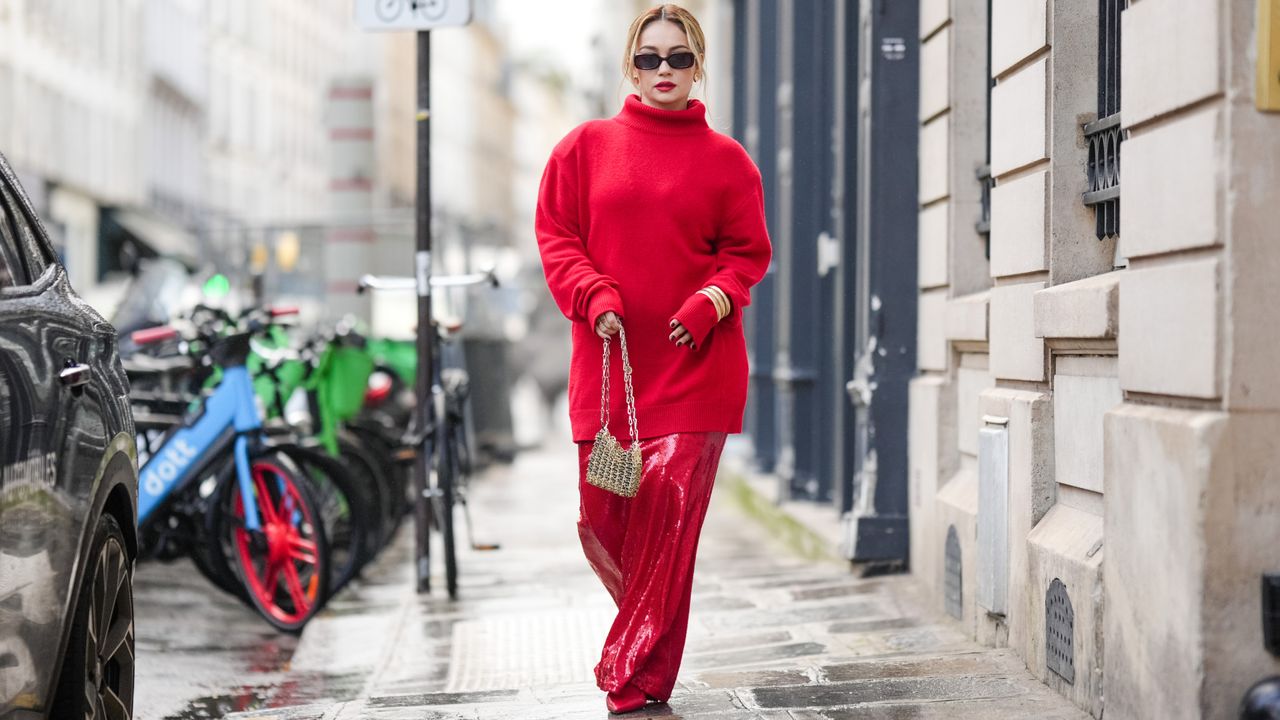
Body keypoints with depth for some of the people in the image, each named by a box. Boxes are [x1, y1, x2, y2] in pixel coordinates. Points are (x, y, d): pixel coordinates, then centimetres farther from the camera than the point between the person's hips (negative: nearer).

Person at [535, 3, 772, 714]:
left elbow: (748, 253, 10)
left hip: (696, 368, -1)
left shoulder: (726, 160, 8)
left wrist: (711, 303, -9)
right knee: (604, 522, 2)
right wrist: (594, 296, -8)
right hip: (606, 364, 1)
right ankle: (649, 627, 33)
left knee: (668, 519, -7)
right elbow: (556, 234, 9)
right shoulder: (586, 146, 9)